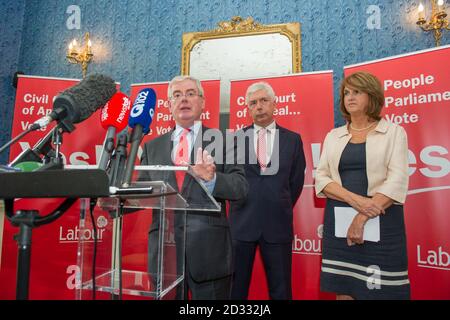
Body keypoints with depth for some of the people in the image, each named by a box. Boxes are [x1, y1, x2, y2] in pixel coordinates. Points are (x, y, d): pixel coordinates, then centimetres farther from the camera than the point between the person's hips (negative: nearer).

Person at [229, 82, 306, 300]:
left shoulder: (293, 139, 4)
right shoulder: (236, 138, 4)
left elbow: (296, 181, 9)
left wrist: (282, 210, 9)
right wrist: (240, 205, 5)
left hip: (277, 224, 0)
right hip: (241, 222, 0)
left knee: (280, 288, 12)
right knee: (236, 286, 11)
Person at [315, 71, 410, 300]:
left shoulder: (394, 132, 2)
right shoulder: (333, 136, 11)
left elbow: (397, 181, -9)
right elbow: (321, 178, 2)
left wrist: (362, 219, -17)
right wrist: (355, 200, -14)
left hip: (380, 222, -2)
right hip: (339, 222, 3)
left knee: (380, 291, 4)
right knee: (343, 290, 9)